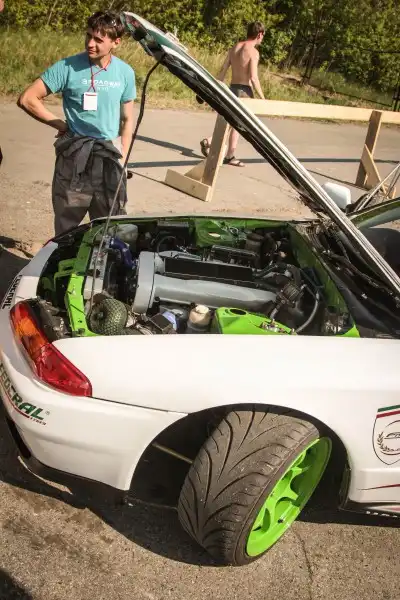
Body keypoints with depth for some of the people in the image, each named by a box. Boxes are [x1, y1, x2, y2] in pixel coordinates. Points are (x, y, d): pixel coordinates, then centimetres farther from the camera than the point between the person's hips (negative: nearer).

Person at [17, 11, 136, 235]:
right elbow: (27, 99, -6)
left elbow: (127, 120, 11)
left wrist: (121, 159, 3)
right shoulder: (68, 67, -8)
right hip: (74, 155, -2)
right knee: (66, 229, 5)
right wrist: (61, 125, -5)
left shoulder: (126, 73, 3)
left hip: (109, 157, 3)